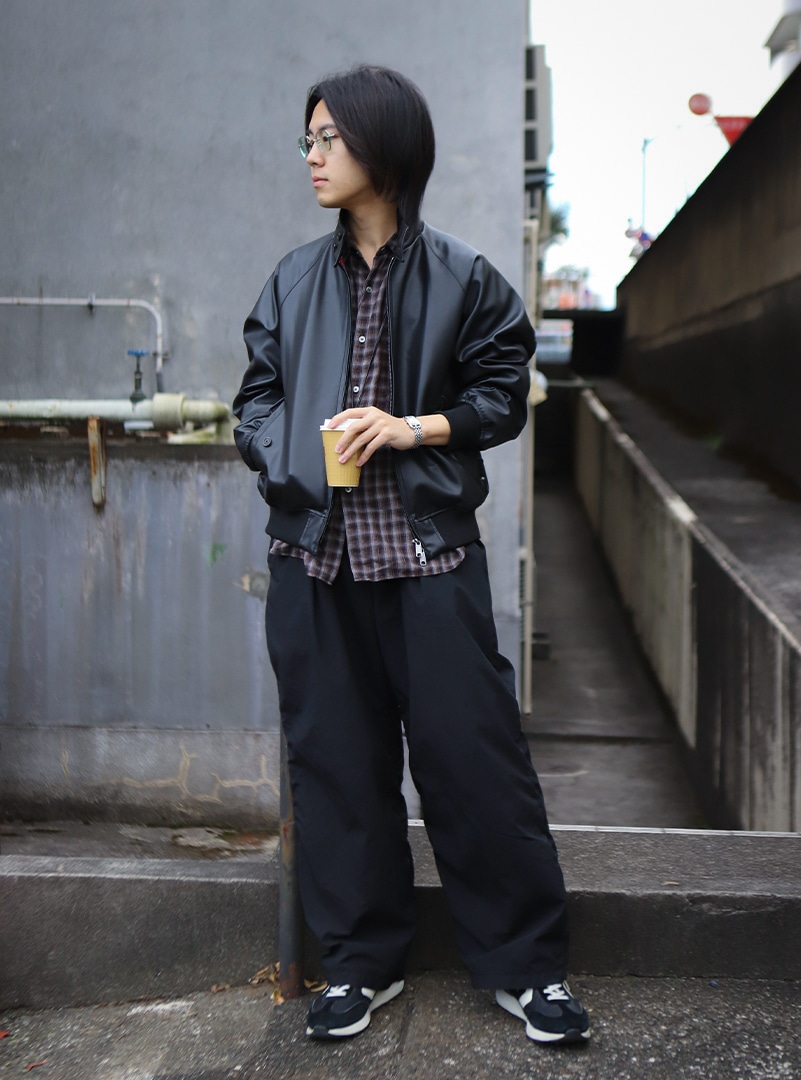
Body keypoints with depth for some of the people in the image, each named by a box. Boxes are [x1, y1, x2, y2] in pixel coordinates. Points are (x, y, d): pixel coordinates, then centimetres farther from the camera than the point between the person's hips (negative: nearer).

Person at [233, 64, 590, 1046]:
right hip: (315, 551, 3)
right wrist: (293, 465, -6)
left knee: (473, 750, -2)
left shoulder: (460, 277, 3)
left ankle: (526, 965, 13)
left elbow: (502, 395, 4)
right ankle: (360, 962, 22)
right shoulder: (294, 282, 12)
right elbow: (257, 399, 13)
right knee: (336, 755, 7)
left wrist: (415, 428, -12)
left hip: (428, 546, -3)